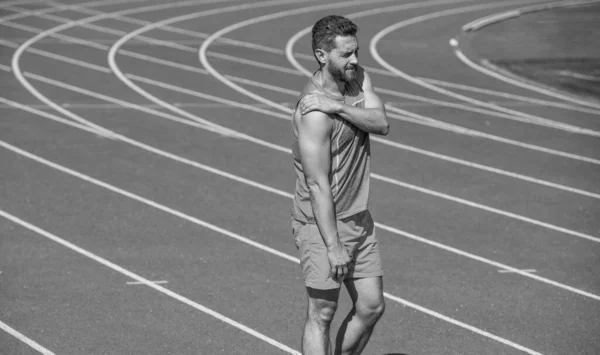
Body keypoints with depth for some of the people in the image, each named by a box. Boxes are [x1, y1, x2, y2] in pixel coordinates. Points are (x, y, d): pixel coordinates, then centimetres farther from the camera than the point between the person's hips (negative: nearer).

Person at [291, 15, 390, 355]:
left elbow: (381, 123, -13)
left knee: (372, 306, 11)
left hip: (358, 217, 8)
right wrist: (332, 247, -24)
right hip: (322, 223, -8)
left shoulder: (357, 76, 3)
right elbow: (318, 185, -23)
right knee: (322, 314, -1)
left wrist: (338, 106, -26)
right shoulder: (314, 111, -22)